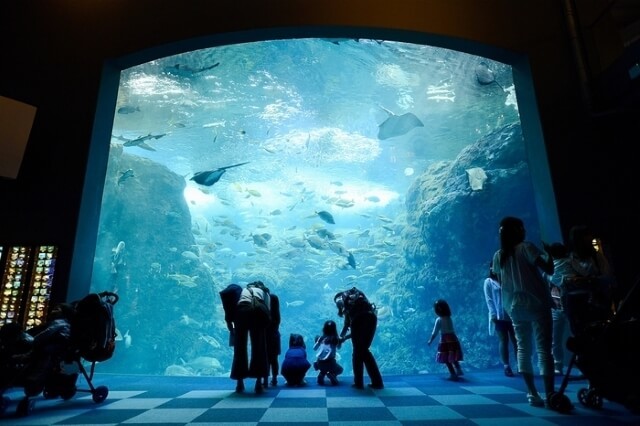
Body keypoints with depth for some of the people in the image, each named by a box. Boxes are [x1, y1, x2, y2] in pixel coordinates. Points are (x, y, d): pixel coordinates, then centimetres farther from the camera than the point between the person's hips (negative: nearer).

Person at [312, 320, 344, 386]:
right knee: (340, 370, 27)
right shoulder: (336, 339, 1)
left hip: (319, 363, 3)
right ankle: (332, 374, -6)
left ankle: (321, 374, 3)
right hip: (330, 362, -2)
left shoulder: (321, 338, 6)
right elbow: (339, 347, 23)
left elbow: (314, 348, 22)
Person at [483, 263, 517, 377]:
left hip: (512, 315, 3)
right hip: (499, 316, -3)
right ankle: (506, 367, 3)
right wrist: (493, 315, -11)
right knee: (504, 341, 0)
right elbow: (489, 300, 0)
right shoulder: (488, 282, 7)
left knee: (516, 341, 2)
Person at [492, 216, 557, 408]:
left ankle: (532, 393, 10)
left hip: (514, 308, 5)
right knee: (543, 349, -1)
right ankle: (550, 394, 0)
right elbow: (548, 269, -12)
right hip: (536, 304, -5)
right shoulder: (526, 247, -8)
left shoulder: (498, 256, 7)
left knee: (523, 349, 9)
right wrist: (549, 257, 7)